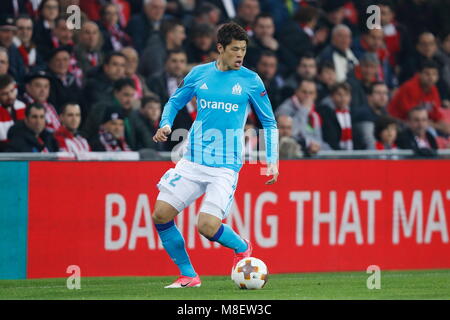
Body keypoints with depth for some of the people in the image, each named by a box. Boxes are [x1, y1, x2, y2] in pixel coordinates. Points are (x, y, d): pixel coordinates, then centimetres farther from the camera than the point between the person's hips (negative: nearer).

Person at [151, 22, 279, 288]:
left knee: (207, 226, -17)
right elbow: (175, 102, 19)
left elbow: (270, 123, 7)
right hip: (193, 161, 4)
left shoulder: (251, 81, 0)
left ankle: (242, 248, 16)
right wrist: (166, 125, -2)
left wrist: (273, 161, -2)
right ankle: (188, 276, 10)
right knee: (161, 215, -6)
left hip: (226, 167, -4)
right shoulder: (199, 74, 5)